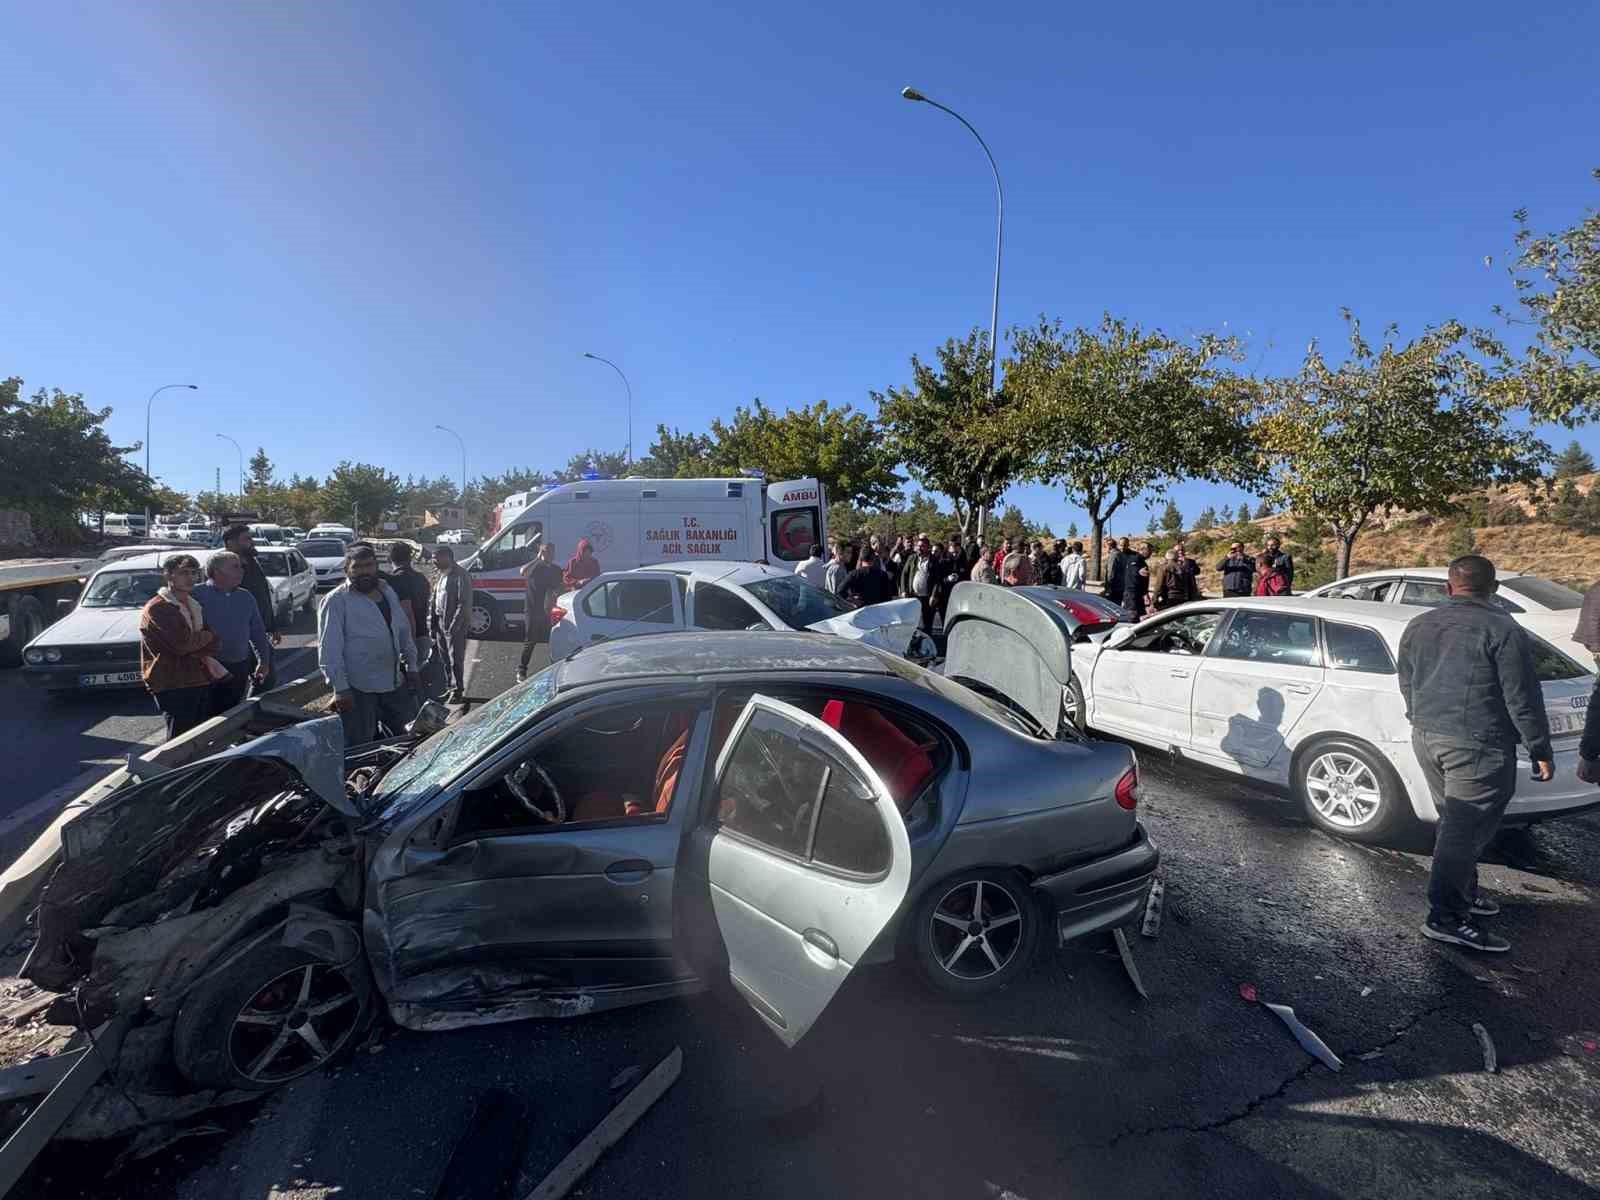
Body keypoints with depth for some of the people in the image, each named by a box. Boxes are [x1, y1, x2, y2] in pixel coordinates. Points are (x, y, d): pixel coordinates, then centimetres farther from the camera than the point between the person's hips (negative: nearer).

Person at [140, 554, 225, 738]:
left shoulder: (194, 605, 17)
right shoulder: (157, 608, -9)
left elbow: (211, 643, 10)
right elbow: (181, 643, -19)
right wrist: (208, 636, -1)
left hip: (201, 680, 8)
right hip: (173, 685, -7)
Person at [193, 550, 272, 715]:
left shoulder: (246, 597, 12)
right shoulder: (198, 594, -6)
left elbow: (258, 633, 18)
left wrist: (264, 660, 16)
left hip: (240, 670, 5)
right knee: (208, 717, -1)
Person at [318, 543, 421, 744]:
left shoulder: (388, 592, 11)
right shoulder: (337, 601, -10)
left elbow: (404, 632, 19)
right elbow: (329, 649, -14)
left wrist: (412, 667, 15)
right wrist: (340, 688, -19)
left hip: (396, 684, 6)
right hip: (358, 691, -6)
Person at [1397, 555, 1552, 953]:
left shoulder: (1417, 627, 9)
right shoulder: (1502, 630, -11)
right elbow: (1522, 700, -10)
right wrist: (1541, 751, -1)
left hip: (1426, 738, 7)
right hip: (1477, 747, -6)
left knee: (1454, 823, 20)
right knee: (1466, 831, -3)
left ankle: (1463, 893, 32)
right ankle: (1446, 917, -1)